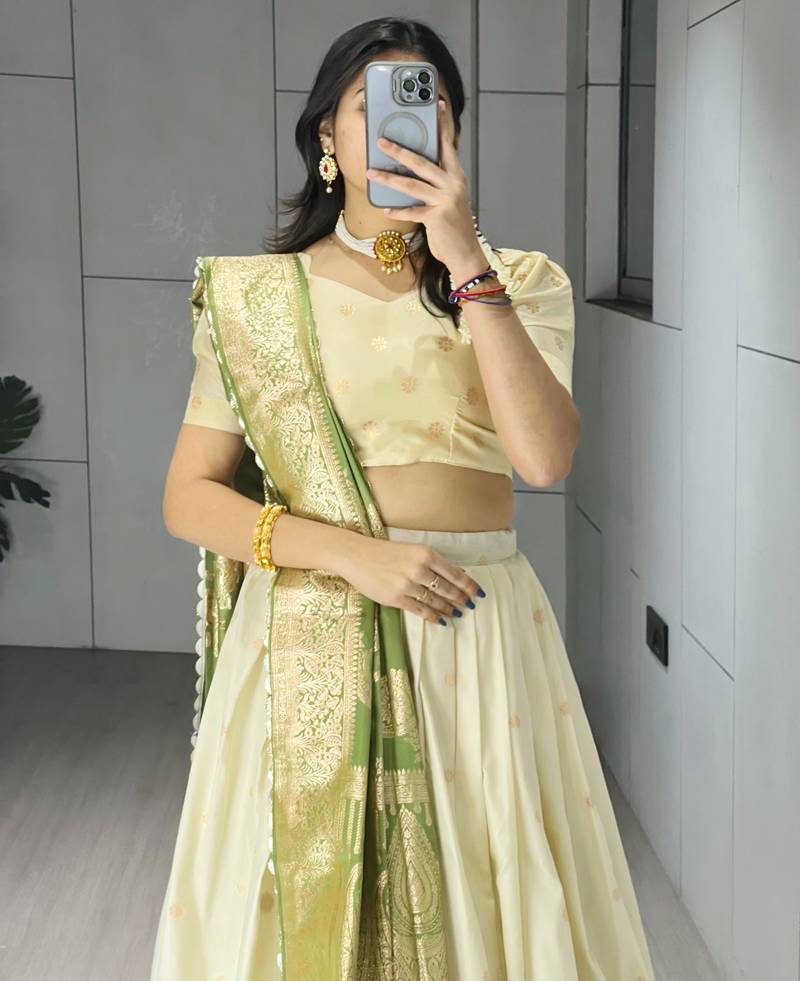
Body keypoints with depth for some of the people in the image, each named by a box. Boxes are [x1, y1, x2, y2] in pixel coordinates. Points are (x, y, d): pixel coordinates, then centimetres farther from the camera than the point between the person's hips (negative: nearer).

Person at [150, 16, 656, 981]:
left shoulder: (519, 283, 4)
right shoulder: (260, 296, 4)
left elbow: (544, 456, -13)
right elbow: (189, 499, 0)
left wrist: (467, 265, -17)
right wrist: (351, 553, -13)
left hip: (475, 638, 0)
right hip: (305, 644, 0)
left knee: (479, 899, 6)